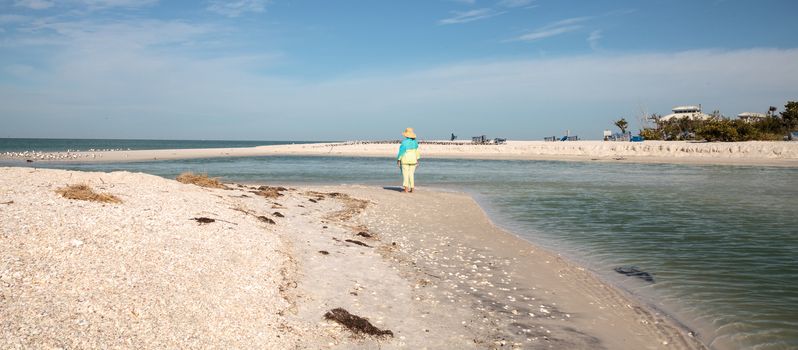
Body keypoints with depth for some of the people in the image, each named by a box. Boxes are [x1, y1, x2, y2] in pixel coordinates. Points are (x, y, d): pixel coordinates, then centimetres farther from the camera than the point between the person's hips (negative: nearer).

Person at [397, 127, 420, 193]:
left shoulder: (404, 142, -14)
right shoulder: (415, 141, 1)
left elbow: (401, 151, -14)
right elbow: (417, 151, 3)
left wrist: (398, 159, -7)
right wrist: (417, 159, 10)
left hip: (405, 159, -5)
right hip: (413, 159, 5)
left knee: (405, 174, -1)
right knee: (411, 174, 11)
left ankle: (406, 188, -8)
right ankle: (412, 188, 8)